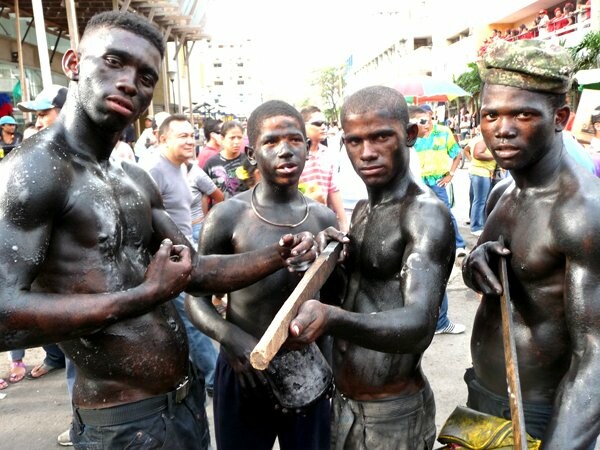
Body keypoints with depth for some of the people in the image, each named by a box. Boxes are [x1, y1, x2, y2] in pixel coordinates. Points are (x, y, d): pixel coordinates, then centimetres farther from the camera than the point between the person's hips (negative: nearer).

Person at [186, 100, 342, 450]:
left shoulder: (324, 219, -2)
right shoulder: (228, 216, -13)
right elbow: (196, 298, -7)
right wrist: (229, 337, -23)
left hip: (307, 372, 3)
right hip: (244, 373, -2)